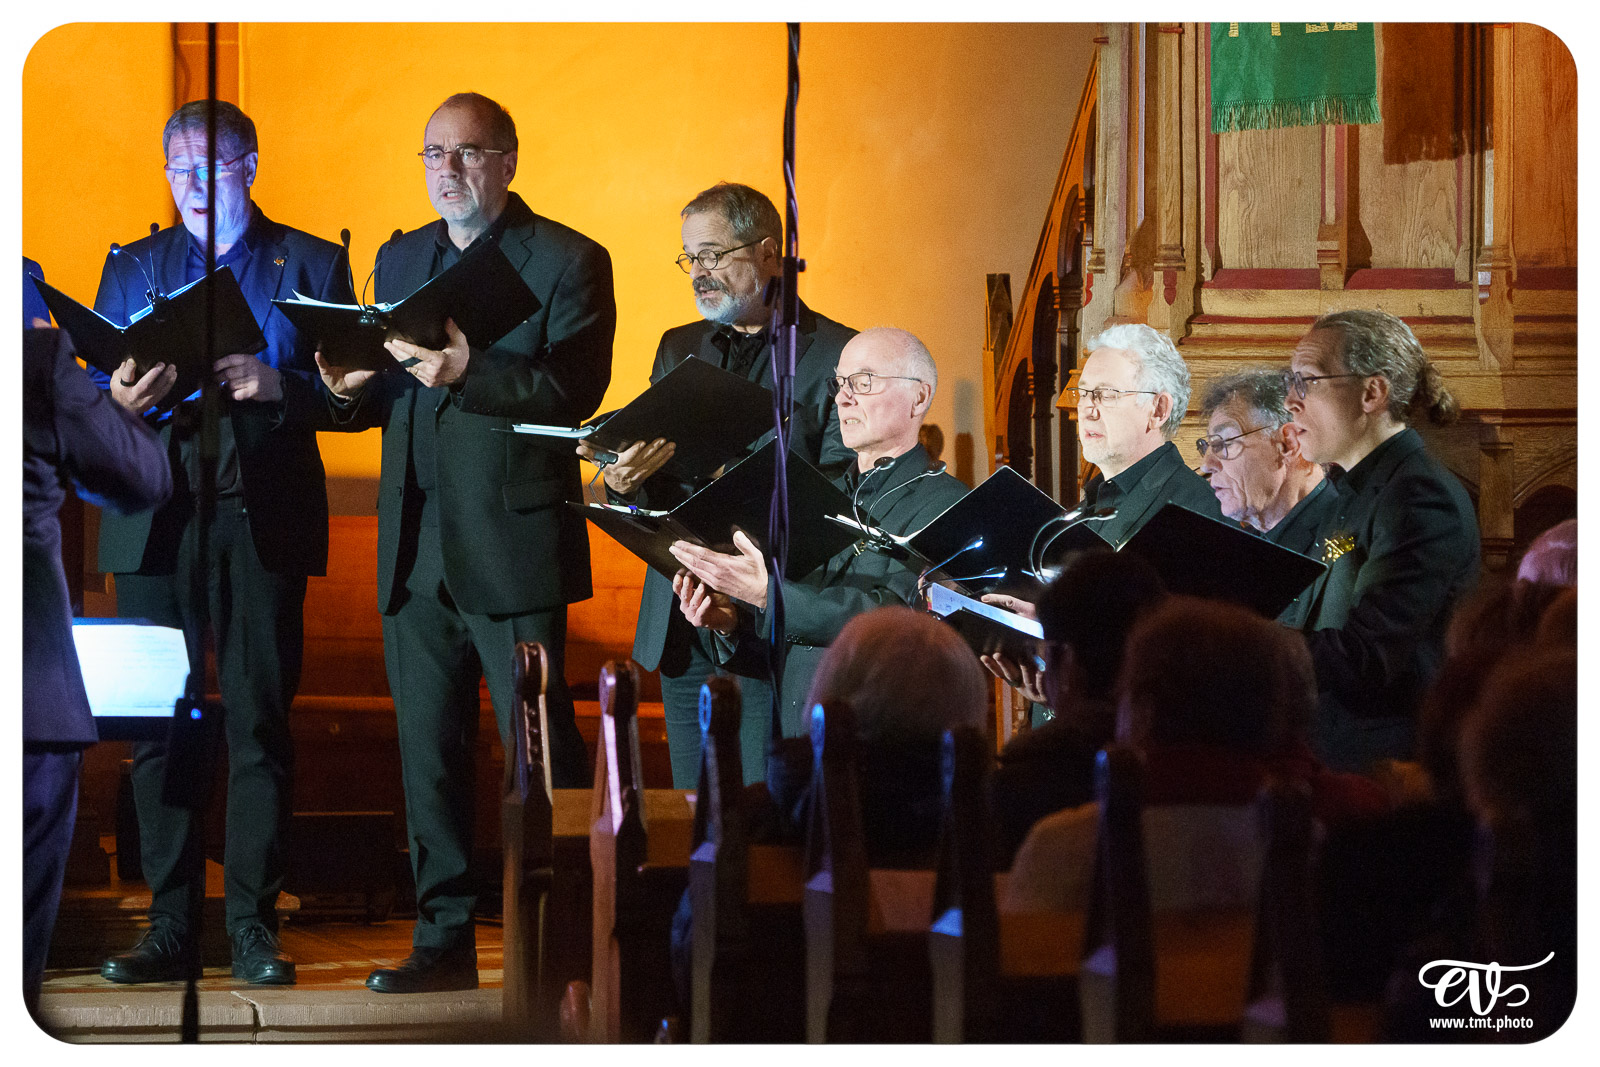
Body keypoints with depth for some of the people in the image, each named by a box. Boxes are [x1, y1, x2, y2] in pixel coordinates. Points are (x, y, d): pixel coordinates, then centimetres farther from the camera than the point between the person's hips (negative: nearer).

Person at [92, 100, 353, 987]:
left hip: (263, 515, -2)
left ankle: (253, 925, 1)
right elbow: (91, 395, 11)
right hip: (157, 518, 2)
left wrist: (278, 386, -16)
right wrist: (123, 402, -12)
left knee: (259, 723, -2)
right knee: (157, 722, -2)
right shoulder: (133, 268, 17)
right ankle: (169, 923, 3)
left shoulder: (311, 265, 9)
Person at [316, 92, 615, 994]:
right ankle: (447, 940, 14)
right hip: (415, 547, 6)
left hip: (512, 544, -6)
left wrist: (469, 371, -27)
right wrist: (351, 389, -6)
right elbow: (389, 397, 17)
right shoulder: (401, 259, 17)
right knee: (428, 750, 7)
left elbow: (574, 392, -14)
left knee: (540, 747, -5)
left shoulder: (568, 261, -2)